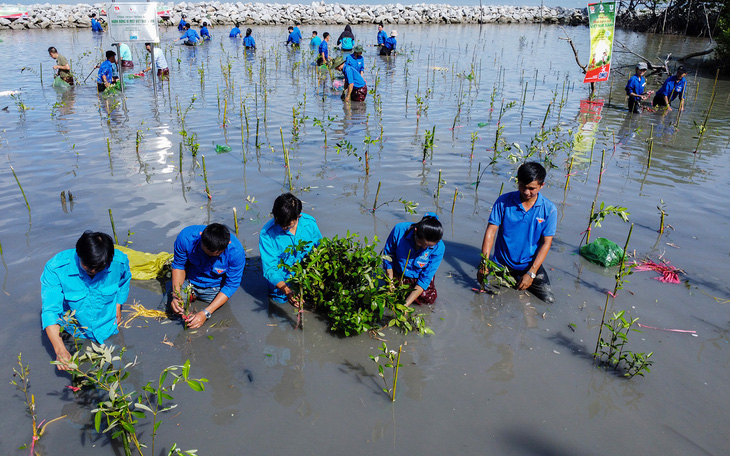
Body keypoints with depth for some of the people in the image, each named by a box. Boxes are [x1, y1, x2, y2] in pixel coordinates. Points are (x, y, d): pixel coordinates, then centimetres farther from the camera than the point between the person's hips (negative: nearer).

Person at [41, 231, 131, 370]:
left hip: (109, 328, 1)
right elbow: (50, 311, -32)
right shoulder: (56, 268, -31)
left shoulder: (119, 261, -26)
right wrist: (60, 350, -41)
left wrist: (118, 306, 2)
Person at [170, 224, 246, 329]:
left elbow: (231, 285, -22)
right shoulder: (186, 237, -30)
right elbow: (178, 265, -10)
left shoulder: (236, 252, -33)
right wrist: (176, 295, -24)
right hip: (188, 282, 2)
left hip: (215, 288, -1)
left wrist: (206, 313, -28)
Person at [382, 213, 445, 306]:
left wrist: (406, 304, -30)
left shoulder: (438, 248, -28)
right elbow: (387, 255, -10)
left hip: (418, 277, 0)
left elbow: (425, 278, -23)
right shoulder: (400, 230, -29)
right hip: (398, 272, 0)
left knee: (429, 298, -19)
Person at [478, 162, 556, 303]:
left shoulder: (549, 209, -7)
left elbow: (546, 243, -6)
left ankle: (521, 280, 15)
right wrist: (484, 262, -17)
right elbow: (491, 231, -8)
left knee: (548, 299, -11)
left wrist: (531, 273, -14)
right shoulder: (503, 201, -8)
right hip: (502, 262, 0)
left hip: (530, 264, 0)